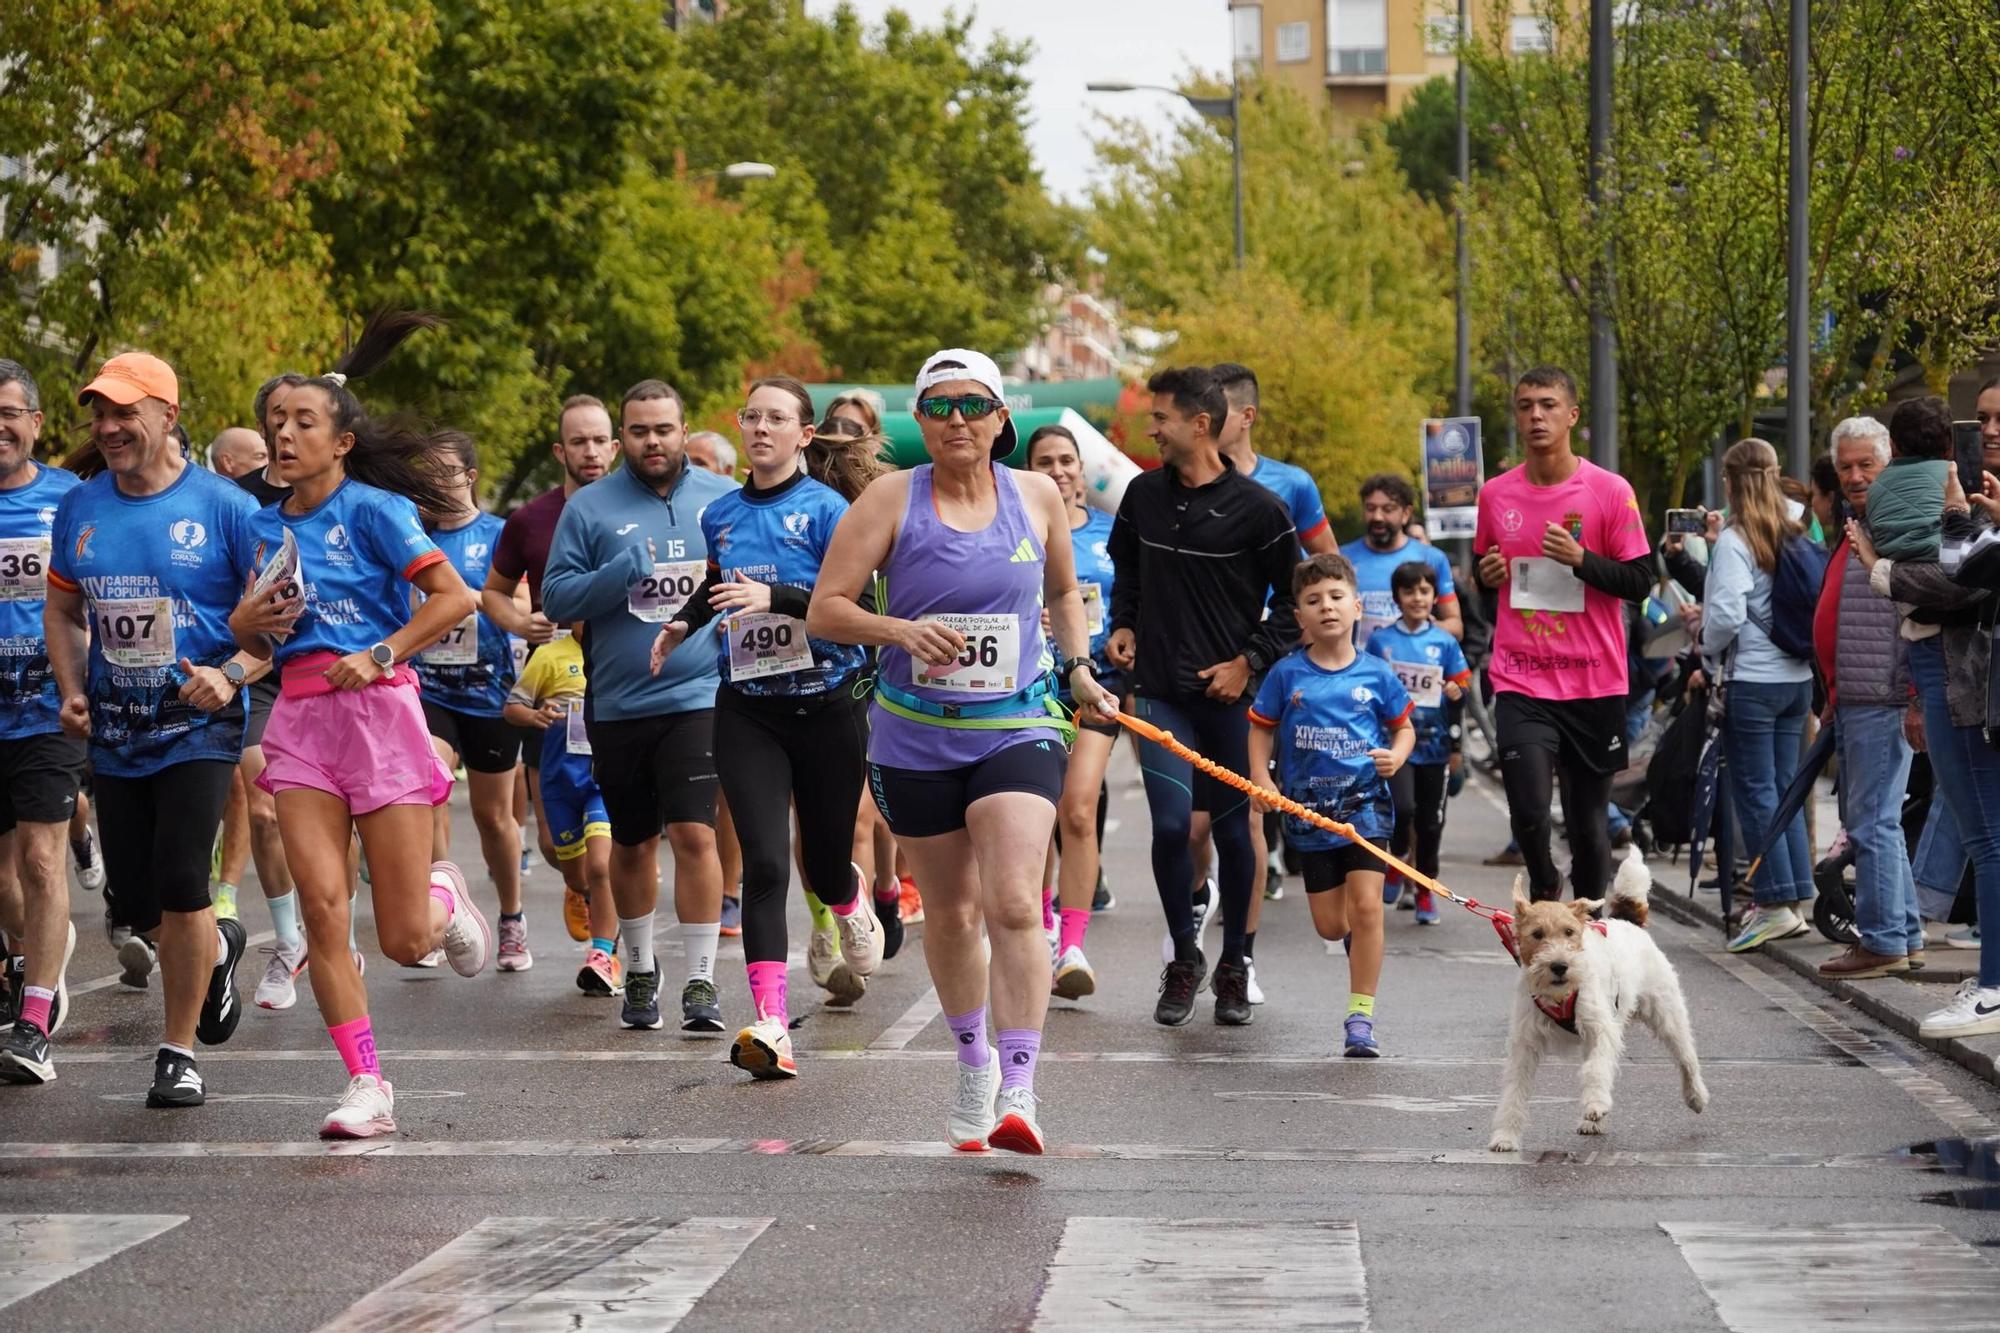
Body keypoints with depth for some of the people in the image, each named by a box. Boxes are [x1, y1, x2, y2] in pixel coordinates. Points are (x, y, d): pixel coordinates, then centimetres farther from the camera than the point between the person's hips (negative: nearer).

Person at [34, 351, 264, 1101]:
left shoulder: (223, 507, -8)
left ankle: (180, 1052, 0)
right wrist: (73, 690, 3)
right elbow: (62, 609, 18)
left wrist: (231, 675, -20)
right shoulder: (80, 508, 5)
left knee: (178, 884, -16)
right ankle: (217, 950, 42)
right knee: (134, 902, 7)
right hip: (114, 732, 5)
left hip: (197, 728, -5)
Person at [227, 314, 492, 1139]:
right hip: (299, 716, 5)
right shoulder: (269, 526, 13)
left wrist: (380, 655, -16)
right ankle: (366, 1086, -4)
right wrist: (246, 623, 0)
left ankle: (444, 899, 34)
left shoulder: (373, 509, -5)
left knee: (403, 940, -3)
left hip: (377, 708, -5)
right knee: (321, 907, -10)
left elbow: (454, 597, -11)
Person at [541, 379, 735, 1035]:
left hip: (697, 694, -1)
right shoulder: (590, 507, 2)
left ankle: (701, 981, -7)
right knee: (632, 843, 14)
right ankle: (640, 969, 32)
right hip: (617, 704, 2)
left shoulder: (726, 501, 5)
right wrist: (625, 570, -16)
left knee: (695, 835, -13)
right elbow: (556, 597, -3)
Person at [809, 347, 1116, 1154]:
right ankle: (974, 1067, 35)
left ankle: (1018, 1092, -20)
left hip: (1016, 731, 0)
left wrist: (1078, 669, 9)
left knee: (1013, 905, -18)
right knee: (950, 913, 12)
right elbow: (824, 610, -6)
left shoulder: (1036, 497, 3)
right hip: (915, 739, 0)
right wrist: (900, 631, -22)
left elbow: (1064, 591, 22)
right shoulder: (891, 499, -4)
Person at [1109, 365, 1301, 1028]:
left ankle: (1233, 966, 20)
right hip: (1162, 692, 2)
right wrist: (1123, 626, 10)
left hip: (1230, 694, -2)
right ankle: (1184, 956, 9)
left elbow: (1293, 600, 1)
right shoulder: (1144, 494, 7)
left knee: (1233, 830, 6)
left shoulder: (1258, 508, -6)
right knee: (1171, 824, -9)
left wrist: (1248, 662, -6)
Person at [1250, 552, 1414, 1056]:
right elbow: (1262, 729, 6)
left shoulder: (1376, 674, -2)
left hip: (1366, 802, -1)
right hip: (1309, 807, 1)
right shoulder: (1287, 674, -2)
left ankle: (1361, 1018, -6)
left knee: (1366, 905, -13)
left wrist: (1396, 756, -11)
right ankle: (1359, 941, 44)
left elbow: (1403, 727, 10)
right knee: (1330, 925, 5)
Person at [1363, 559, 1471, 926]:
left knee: (1430, 821, 7)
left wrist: (1457, 692, -11)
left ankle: (1426, 891, 23)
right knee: (1403, 806, -20)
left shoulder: (1445, 642, 5)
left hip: (1434, 743, 2)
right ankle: (1398, 859, 12)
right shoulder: (1380, 641, 3)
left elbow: (1462, 683, 10)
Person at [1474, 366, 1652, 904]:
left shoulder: (1610, 491, -3)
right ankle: (1543, 886, 19)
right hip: (1522, 683, 1)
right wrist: (1487, 574, -1)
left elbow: (1640, 580, -3)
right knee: (1528, 813, -12)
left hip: (1594, 683, -1)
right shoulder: (1495, 495, 6)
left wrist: (1581, 558, -18)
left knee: (1589, 820, 6)